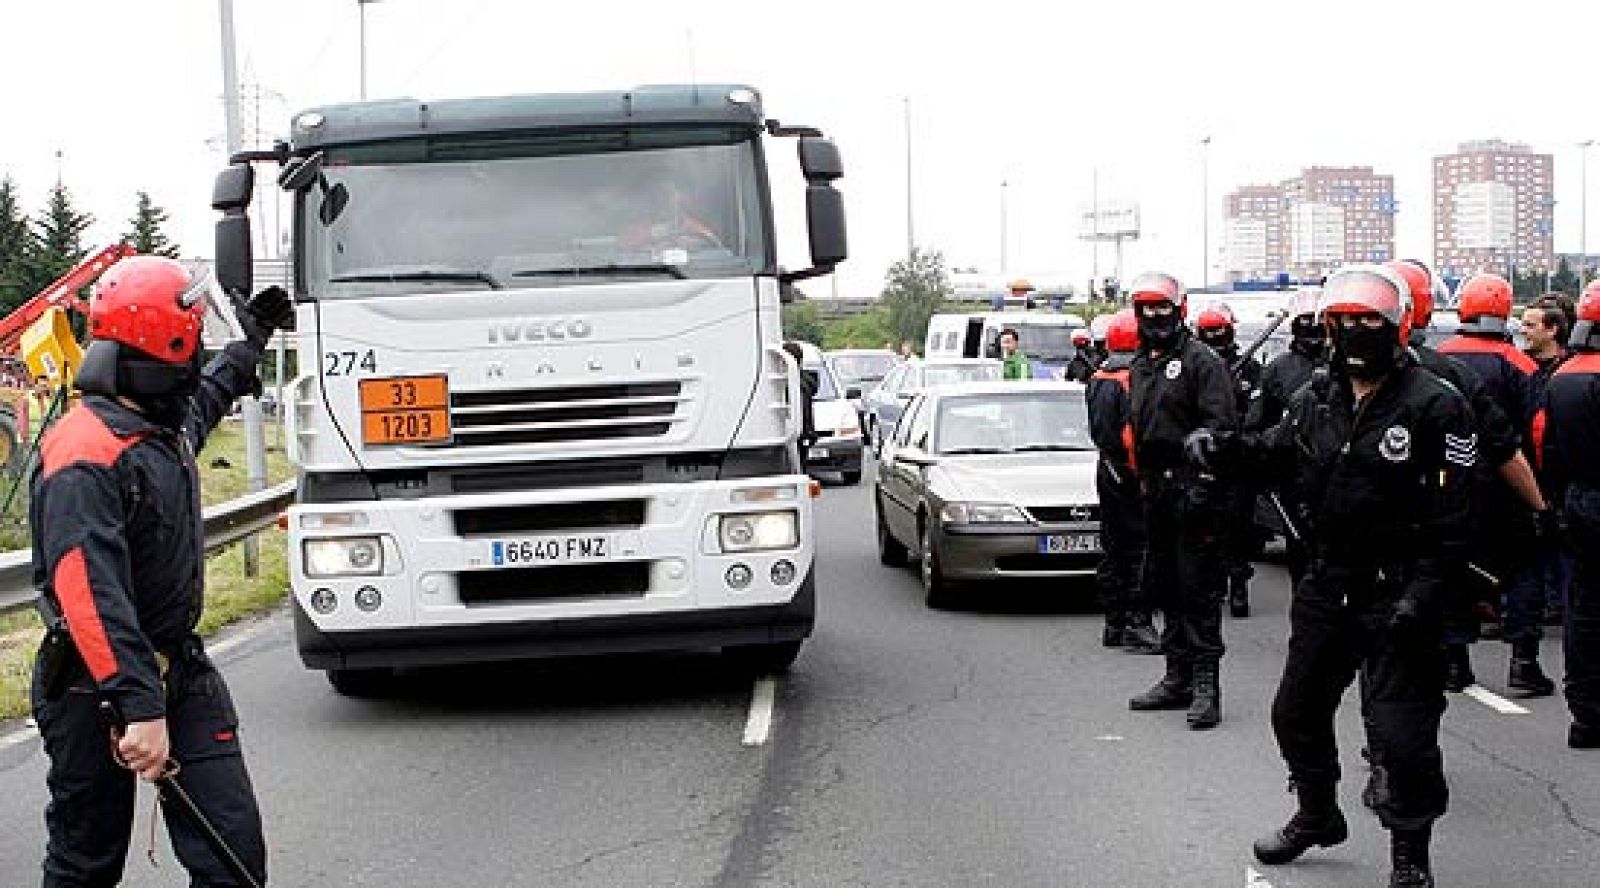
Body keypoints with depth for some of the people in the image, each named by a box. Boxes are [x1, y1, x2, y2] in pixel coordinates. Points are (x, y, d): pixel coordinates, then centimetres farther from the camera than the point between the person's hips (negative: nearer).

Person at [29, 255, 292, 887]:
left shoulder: (166, 426, 10)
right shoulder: (85, 454, -21)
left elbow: (205, 400, 39)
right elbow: (90, 593, -33)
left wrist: (249, 343, 50)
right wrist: (140, 706, -40)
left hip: (182, 670, 8)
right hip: (97, 691, -8)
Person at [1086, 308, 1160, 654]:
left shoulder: (1097, 380, 11)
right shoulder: (1135, 379, -16)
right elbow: (1138, 434, -22)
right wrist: (1149, 477, -19)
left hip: (1107, 470, 9)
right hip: (1133, 476, -9)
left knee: (1112, 548, 13)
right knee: (1140, 550, -6)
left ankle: (1114, 624, 19)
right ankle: (1137, 624, -7)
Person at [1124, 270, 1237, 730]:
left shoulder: (1201, 361, -6)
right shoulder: (1139, 367, 19)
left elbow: (1220, 425, -15)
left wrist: (1203, 483, -23)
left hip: (1192, 488, -9)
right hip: (1156, 489, 9)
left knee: (1199, 588, -8)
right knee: (1164, 585, 13)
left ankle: (1205, 683, -7)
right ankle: (1178, 677, 22)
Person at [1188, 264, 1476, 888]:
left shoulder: (1434, 405, -13)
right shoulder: (1317, 397, 5)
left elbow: (1452, 514, -15)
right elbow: (1276, 454, 18)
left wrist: (1422, 595, -21)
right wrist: (1223, 449, -3)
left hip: (1399, 593, -7)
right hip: (1330, 581, 7)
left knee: (1403, 731, -4)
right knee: (1298, 709, 17)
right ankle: (1317, 816, 40)